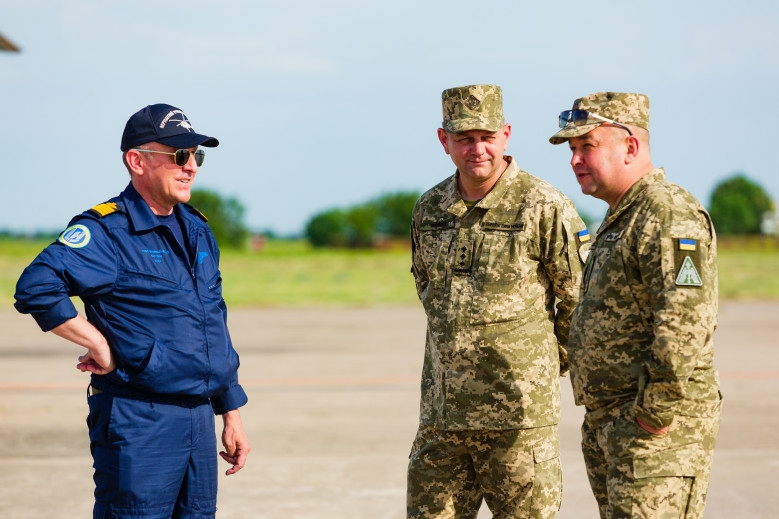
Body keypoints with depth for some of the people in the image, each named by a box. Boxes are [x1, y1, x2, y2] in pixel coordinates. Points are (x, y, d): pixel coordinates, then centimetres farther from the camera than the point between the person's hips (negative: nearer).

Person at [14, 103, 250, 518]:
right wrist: (101, 346, -19)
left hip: (199, 418, 8)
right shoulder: (106, 231, -10)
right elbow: (36, 287, -26)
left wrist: (231, 414, 20)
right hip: (137, 425, -8)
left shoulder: (198, 231, 15)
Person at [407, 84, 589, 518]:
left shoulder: (544, 207, -9)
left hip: (519, 417, -6)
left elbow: (584, 299, -3)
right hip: (441, 415, 6)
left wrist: (548, 365, 5)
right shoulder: (430, 209, 9)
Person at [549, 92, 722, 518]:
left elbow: (685, 321, -25)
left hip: (655, 431, -10)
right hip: (609, 427, 10)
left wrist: (656, 413, -22)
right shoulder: (619, 220, 19)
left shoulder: (670, 216, -15)